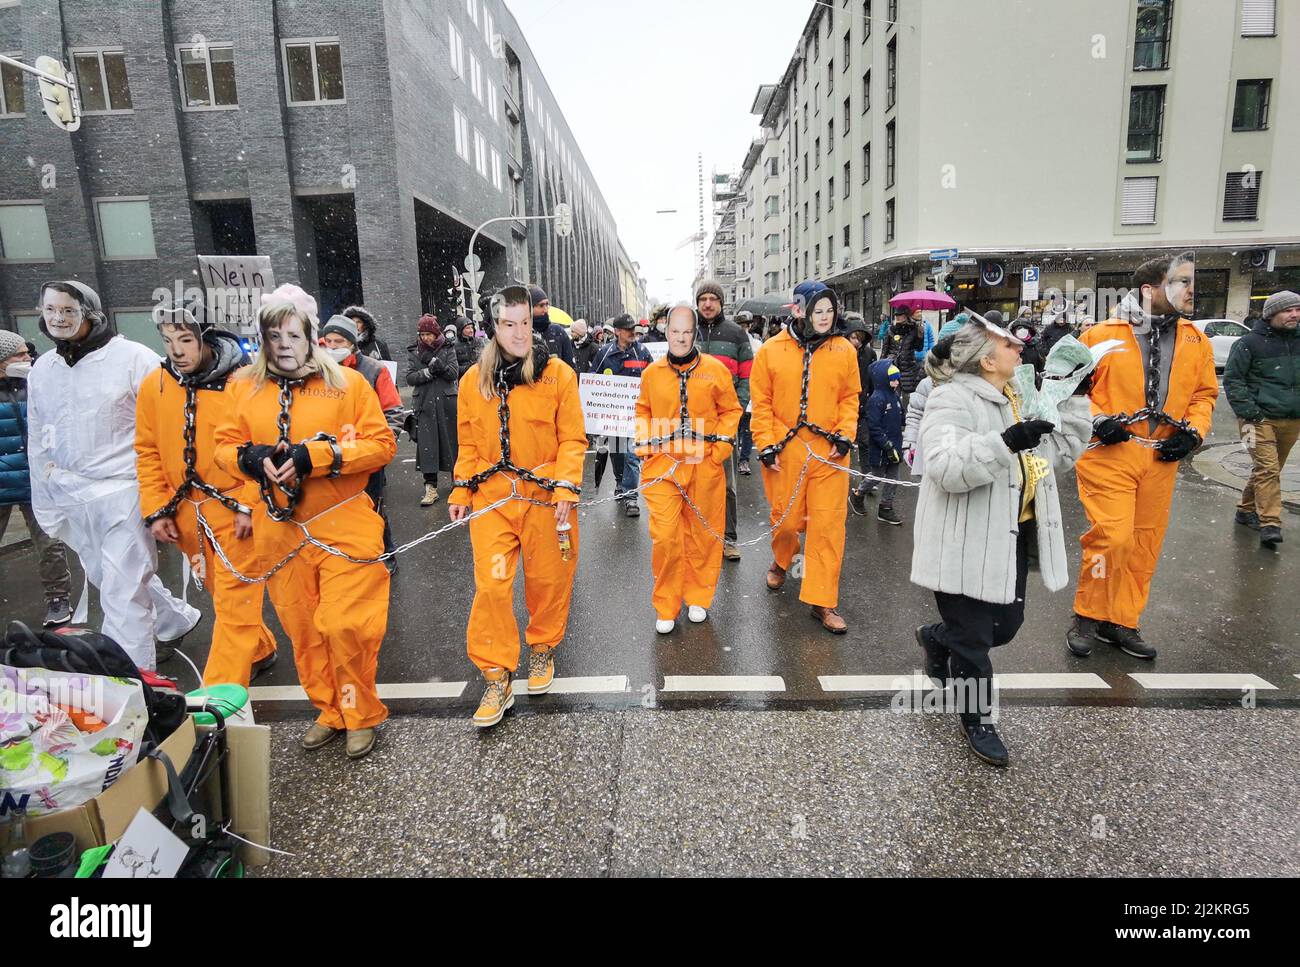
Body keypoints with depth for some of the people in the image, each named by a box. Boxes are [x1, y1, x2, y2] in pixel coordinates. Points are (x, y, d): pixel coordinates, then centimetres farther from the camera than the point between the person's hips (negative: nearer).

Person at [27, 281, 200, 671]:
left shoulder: (133, 358, -8)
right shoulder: (42, 369, 12)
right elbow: (38, 444, 18)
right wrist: (47, 509, 18)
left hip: (125, 491, -7)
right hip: (73, 499, 7)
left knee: (124, 593, -6)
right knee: (108, 579, 17)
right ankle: (177, 621, 38)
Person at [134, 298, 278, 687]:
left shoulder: (243, 382, -12)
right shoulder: (153, 386, 3)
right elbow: (147, 451, 9)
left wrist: (249, 504, -13)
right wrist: (156, 509, 4)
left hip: (236, 510, -6)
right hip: (186, 514, 6)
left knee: (235, 602, -2)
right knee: (220, 593, 20)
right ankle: (260, 651, 40)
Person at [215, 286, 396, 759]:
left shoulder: (347, 382, -3)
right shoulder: (247, 387, 7)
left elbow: (382, 445, -9)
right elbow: (225, 445, 11)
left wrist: (314, 456, -19)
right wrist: (251, 458, -12)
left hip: (344, 528, -4)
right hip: (281, 531, 4)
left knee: (344, 624, -6)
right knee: (302, 628, 13)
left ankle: (361, 716, 17)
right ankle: (328, 711, 32)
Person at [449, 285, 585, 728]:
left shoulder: (558, 373, -4)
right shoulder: (474, 379, 5)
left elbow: (572, 439, -4)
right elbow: (468, 444, 12)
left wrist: (566, 490, -13)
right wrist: (461, 493, 9)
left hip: (545, 493, -1)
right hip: (491, 497, 2)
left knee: (547, 578, 9)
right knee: (490, 584, -3)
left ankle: (542, 649, 36)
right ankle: (496, 679, 11)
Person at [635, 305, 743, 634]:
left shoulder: (715, 369, 0)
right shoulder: (652, 372, 5)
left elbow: (730, 411, 5)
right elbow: (643, 412, 17)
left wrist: (720, 449, -4)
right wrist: (645, 447, 5)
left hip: (704, 465, 0)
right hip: (662, 466, 0)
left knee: (703, 533, 9)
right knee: (665, 535, -4)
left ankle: (698, 598, 29)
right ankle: (665, 607, 13)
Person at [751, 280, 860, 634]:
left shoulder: (844, 350, 3)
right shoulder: (771, 351, -1)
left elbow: (849, 397, 10)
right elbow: (761, 403, 2)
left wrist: (845, 434, -3)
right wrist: (766, 445, -4)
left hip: (829, 451, 1)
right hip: (784, 449, 0)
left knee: (828, 525, 0)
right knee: (785, 519, 12)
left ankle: (822, 600, 12)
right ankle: (781, 561, 46)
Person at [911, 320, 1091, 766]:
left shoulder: (1019, 398, 13)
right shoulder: (952, 399, -16)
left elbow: (1060, 453, 16)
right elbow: (947, 467, -30)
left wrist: (1076, 400, 9)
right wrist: (1007, 441, -37)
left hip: (1012, 536, 9)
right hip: (967, 543, -8)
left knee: (1005, 625, 18)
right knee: (973, 638, 5)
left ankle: (935, 638, 46)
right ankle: (977, 722, 27)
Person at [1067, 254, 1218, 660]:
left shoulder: (1196, 341, 10)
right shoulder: (1101, 335, -4)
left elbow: (1205, 394, 18)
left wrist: (1192, 431, 2)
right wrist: (1097, 420, -13)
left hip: (1161, 459, 5)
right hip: (1109, 454, -5)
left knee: (1144, 544, 9)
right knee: (1112, 537, -13)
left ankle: (1121, 622, 24)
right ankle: (1088, 616, 8)